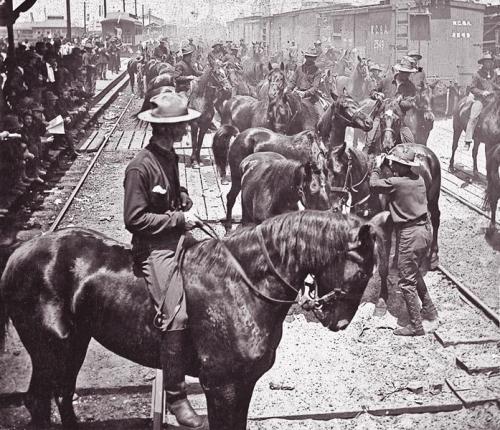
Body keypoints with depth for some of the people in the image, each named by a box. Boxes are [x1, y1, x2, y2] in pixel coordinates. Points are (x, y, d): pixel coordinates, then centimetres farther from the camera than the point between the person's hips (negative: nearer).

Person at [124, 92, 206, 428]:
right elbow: (134, 219, -17)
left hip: (178, 237, 9)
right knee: (177, 314, -20)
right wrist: (179, 219, -16)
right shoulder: (141, 167, -17)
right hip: (154, 247, -9)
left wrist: (184, 198, 7)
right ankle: (175, 395, -8)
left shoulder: (170, 156, 10)